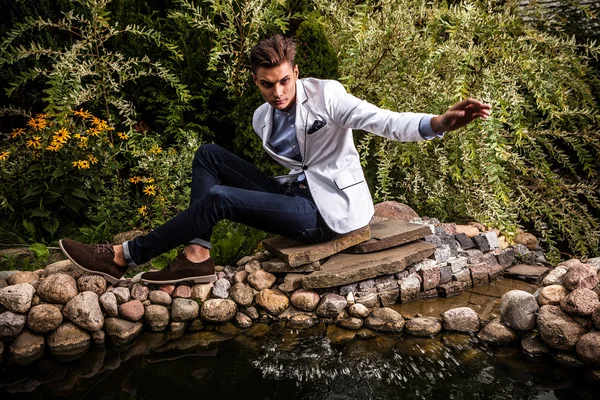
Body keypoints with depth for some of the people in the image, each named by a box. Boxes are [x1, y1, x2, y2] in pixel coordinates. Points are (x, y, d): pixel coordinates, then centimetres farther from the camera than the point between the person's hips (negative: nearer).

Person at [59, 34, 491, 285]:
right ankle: (197, 254, -14)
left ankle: (125, 256, -8)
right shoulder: (262, 118, 7)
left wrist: (440, 122, -40)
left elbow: (385, 122, -24)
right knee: (209, 154, 0)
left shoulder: (325, 96, -12)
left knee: (217, 198, -21)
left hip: (332, 209, -7)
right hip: (298, 194, 8)